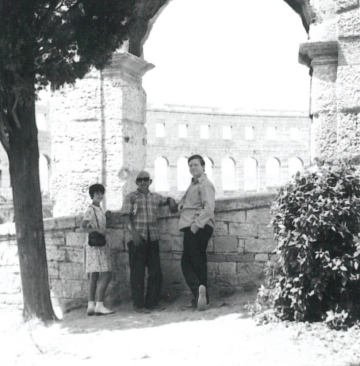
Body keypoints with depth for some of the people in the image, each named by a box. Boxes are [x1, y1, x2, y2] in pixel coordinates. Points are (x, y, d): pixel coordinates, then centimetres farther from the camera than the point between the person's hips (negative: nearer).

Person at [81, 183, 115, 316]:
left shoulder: (99, 210, 18)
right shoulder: (91, 210, -9)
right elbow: (83, 227, -19)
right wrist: (97, 230, -26)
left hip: (101, 244, 9)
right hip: (95, 244, -9)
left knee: (94, 276, 6)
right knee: (105, 274, -13)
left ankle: (91, 306, 6)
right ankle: (99, 305, -14)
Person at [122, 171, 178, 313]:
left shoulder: (155, 197, 16)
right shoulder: (131, 197, 5)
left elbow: (166, 200, 31)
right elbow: (126, 217, -3)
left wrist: (171, 201, 5)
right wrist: (133, 232, -19)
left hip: (153, 238, 4)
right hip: (137, 238, -4)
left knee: (155, 272, 4)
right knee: (137, 272, -3)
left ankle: (152, 302, 14)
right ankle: (138, 304, 2)